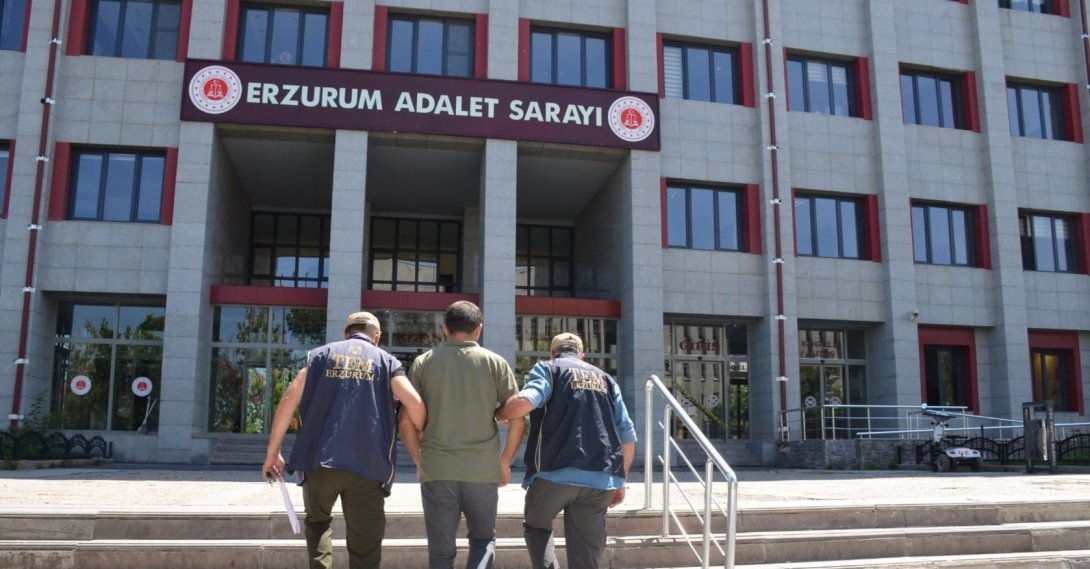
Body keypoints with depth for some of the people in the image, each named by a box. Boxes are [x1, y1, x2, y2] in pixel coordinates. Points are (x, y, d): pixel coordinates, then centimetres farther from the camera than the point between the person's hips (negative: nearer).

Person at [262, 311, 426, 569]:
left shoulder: (321, 354, 13)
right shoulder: (387, 361, 9)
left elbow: (289, 399, 3)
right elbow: (414, 403, -5)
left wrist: (272, 453, 9)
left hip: (318, 460, 2)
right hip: (367, 465, -1)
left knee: (317, 520, 29)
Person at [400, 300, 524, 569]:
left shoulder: (423, 362, 5)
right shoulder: (495, 363, 4)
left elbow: (406, 422, 2)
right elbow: (517, 419, -1)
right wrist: (505, 462, 10)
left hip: (436, 470, 0)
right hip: (483, 470, 0)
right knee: (483, 539, 19)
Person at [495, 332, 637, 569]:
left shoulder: (548, 368, 9)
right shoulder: (606, 379, 22)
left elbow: (524, 402, -13)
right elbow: (628, 436, 16)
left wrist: (500, 414, 8)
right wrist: (620, 481, 24)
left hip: (556, 471, -3)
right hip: (602, 478, 3)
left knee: (536, 526, 24)